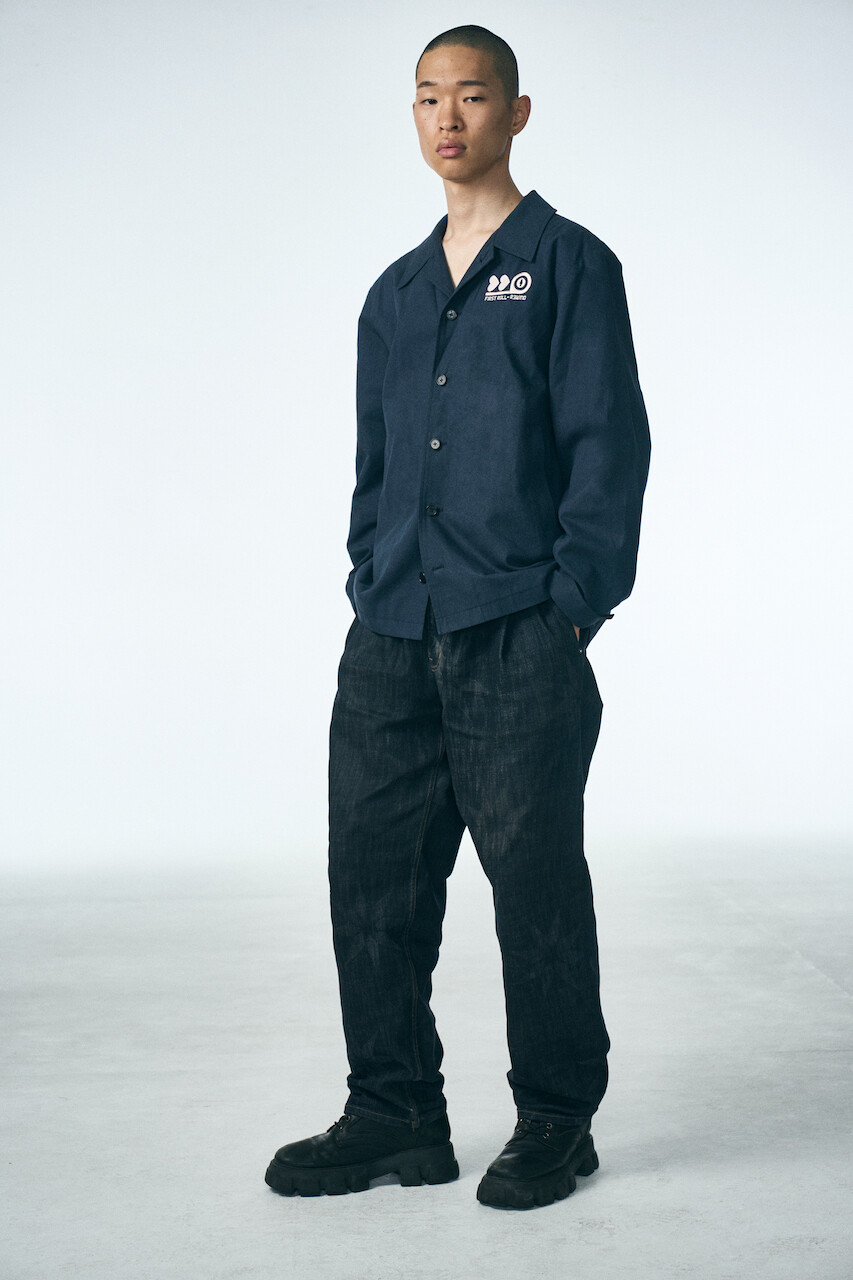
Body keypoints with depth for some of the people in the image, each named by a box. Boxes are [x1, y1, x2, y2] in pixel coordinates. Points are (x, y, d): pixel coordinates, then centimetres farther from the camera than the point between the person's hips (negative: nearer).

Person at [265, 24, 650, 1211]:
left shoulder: (569, 265, 3)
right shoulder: (394, 295, 20)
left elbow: (609, 446, -4)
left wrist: (570, 611, -11)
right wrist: (369, 588, 11)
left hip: (519, 637, -5)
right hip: (390, 643, 6)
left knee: (535, 881, 0)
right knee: (373, 876, 6)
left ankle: (556, 1123, 16)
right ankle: (395, 1115, 19)